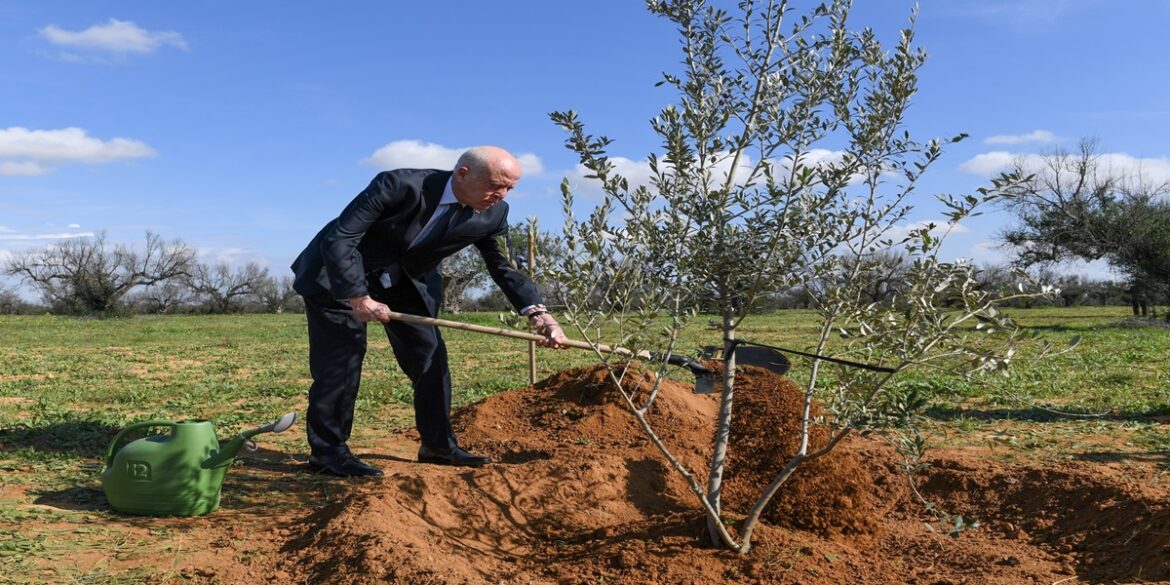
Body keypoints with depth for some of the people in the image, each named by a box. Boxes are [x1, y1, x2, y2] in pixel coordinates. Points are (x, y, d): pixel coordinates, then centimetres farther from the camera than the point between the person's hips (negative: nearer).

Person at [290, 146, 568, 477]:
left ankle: (438, 445, 15)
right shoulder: (400, 185, -32)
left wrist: (537, 312, -21)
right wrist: (358, 298, -32)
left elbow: (503, 267, -6)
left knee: (431, 357, 2)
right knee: (342, 359, -9)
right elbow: (339, 237, -29)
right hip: (339, 275, -5)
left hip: (407, 281, 6)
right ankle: (326, 450, 5)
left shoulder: (492, 214, -15)